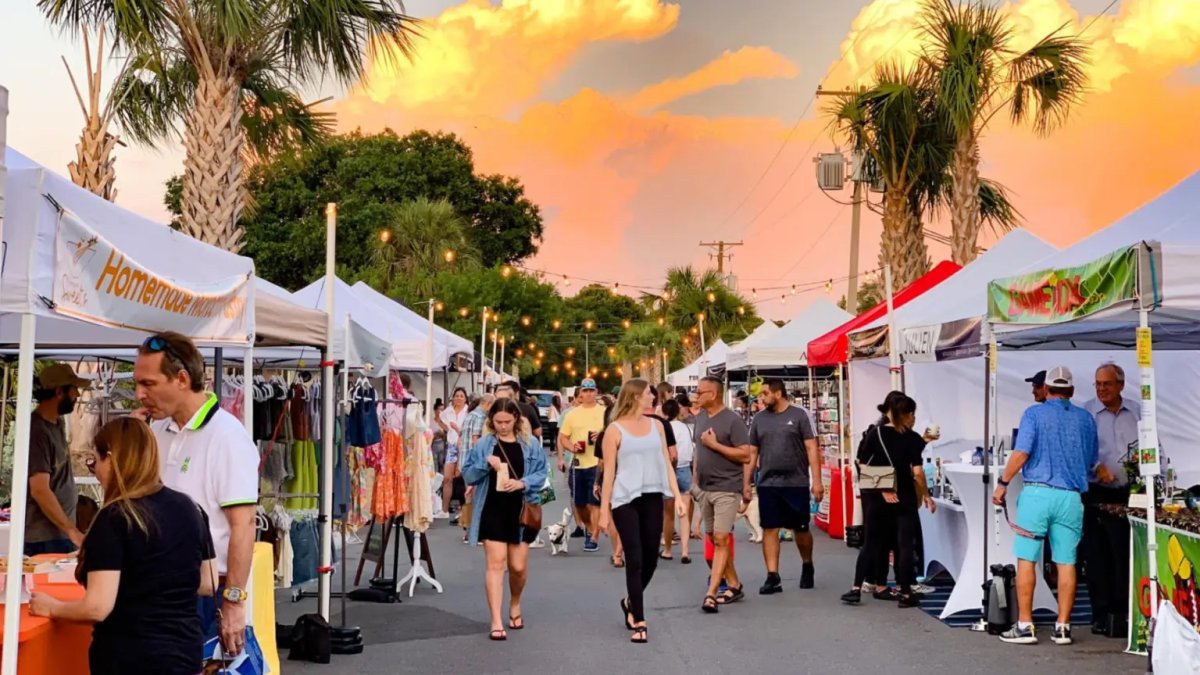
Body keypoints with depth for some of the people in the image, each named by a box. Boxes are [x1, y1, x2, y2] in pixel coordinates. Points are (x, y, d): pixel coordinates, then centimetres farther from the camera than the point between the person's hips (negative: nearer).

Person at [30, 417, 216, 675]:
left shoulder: (115, 518, -16)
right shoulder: (189, 508, 2)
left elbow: (97, 607, -19)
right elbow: (208, 584, 10)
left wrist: (52, 608, -2)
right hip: (186, 650, 6)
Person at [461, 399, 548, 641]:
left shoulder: (530, 444, 1)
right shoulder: (483, 444, 1)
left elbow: (541, 474, 1)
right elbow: (468, 474, 1)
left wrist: (523, 483, -16)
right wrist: (486, 465, -17)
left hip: (521, 511, 1)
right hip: (492, 510, -1)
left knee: (518, 566, 6)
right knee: (496, 563, -6)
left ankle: (515, 605, 37)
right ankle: (496, 622, -5)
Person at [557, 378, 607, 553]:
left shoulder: (604, 412, 1)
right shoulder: (572, 414, 8)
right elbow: (562, 437, 10)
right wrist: (571, 446, -9)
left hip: (597, 463, -3)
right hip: (577, 464, 3)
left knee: (595, 502, -5)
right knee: (579, 503, 12)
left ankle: (594, 538, 0)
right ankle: (588, 527, 38)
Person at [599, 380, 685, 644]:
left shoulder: (656, 425, 9)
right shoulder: (615, 430, -5)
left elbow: (666, 463, 11)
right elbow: (609, 472, -4)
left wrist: (677, 495, 1)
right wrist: (604, 510, -5)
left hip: (653, 498, 5)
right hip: (625, 500, -5)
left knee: (651, 559, 9)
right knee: (635, 560, -4)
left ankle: (631, 602, 35)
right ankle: (639, 622, 3)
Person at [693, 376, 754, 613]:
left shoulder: (732, 420, -12)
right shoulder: (700, 417, 9)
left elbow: (745, 455, -15)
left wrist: (715, 444, -17)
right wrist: (695, 480, 14)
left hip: (727, 489, -8)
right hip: (704, 488, 8)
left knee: (720, 539, -11)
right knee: (714, 539, 12)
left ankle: (711, 594, -13)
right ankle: (734, 585, 25)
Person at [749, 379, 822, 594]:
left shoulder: (799, 415, -2)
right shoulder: (759, 419, 8)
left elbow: (812, 449, -4)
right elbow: (752, 453, 11)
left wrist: (817, 481, -10)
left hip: (797, 483, -3)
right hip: (767, 484, 3)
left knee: (801, 529, 7)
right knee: (769, 529, -1)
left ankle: (807, 567, 31)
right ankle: (773, 577, 4)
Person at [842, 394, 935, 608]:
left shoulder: (873, 434, 2)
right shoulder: (912, 439, -6)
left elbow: (863, 467, 0)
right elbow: (917, 473, -11)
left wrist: (881, 489, 4)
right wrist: (926, 496, 1)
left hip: (877, 498, 3)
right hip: (904, 499, -3)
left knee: (872, 543, 11)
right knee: (905, 544, 4)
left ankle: (856, 589, 7)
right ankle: (905, 593, 5)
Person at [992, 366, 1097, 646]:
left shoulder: (1034, 414, -1)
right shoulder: (1086, 419, 10)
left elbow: (1021, 453, -10)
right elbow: (1092, 462, 16)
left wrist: (1002, 483, -1)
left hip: (1037, 493, -3)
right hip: (1071, 497, 3)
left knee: (1026, 559, 2)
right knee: (1067, 563, 6)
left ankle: (1025, 626, 2)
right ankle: (1062, 626, 9)